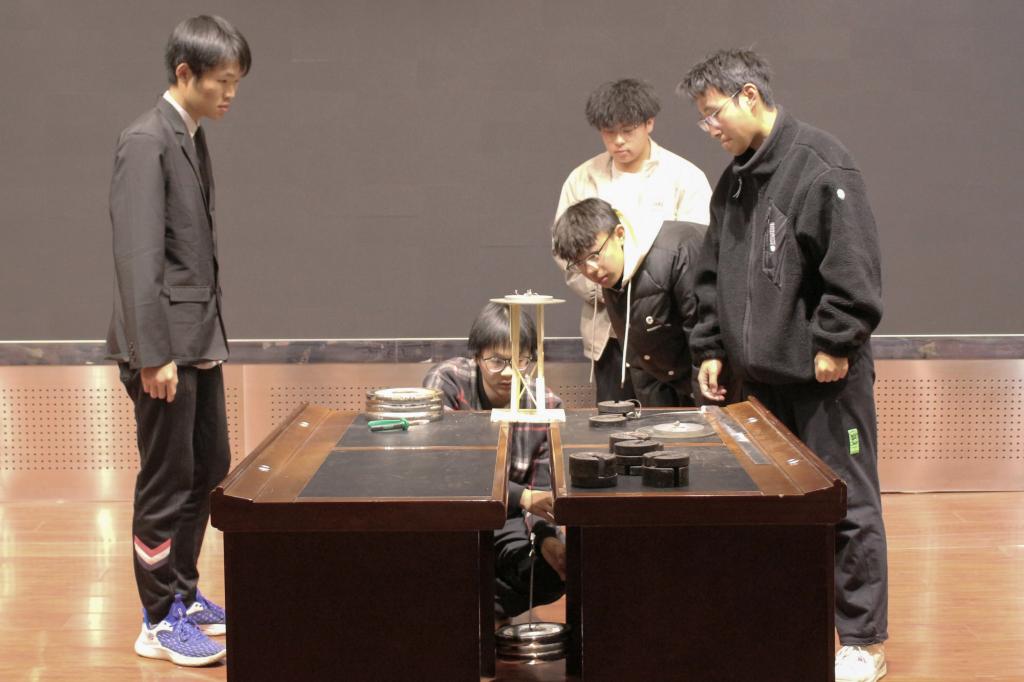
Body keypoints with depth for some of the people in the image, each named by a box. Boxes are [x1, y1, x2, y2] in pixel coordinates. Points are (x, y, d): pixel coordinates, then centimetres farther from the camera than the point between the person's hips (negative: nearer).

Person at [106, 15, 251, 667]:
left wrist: (212, 335, 14)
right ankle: (161, 622, 11)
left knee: (209, 468, 16)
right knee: (167, 481, 0)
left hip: (200, 338, 9)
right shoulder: (147, 141, -15)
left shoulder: (194, 138, 13)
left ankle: (184, 593, 30)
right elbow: (138, 255, -20)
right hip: (165, 343, -9)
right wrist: (153, 354, -22)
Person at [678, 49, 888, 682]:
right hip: (759, 371, 8)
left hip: (824, 374, -7)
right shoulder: (734, 182, 13)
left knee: (846, 504, 0)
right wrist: (713, 347, 11)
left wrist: (833, 344, -17)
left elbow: (854, 264, -17)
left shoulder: (821, 163, -11)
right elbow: (714, 273, 19)